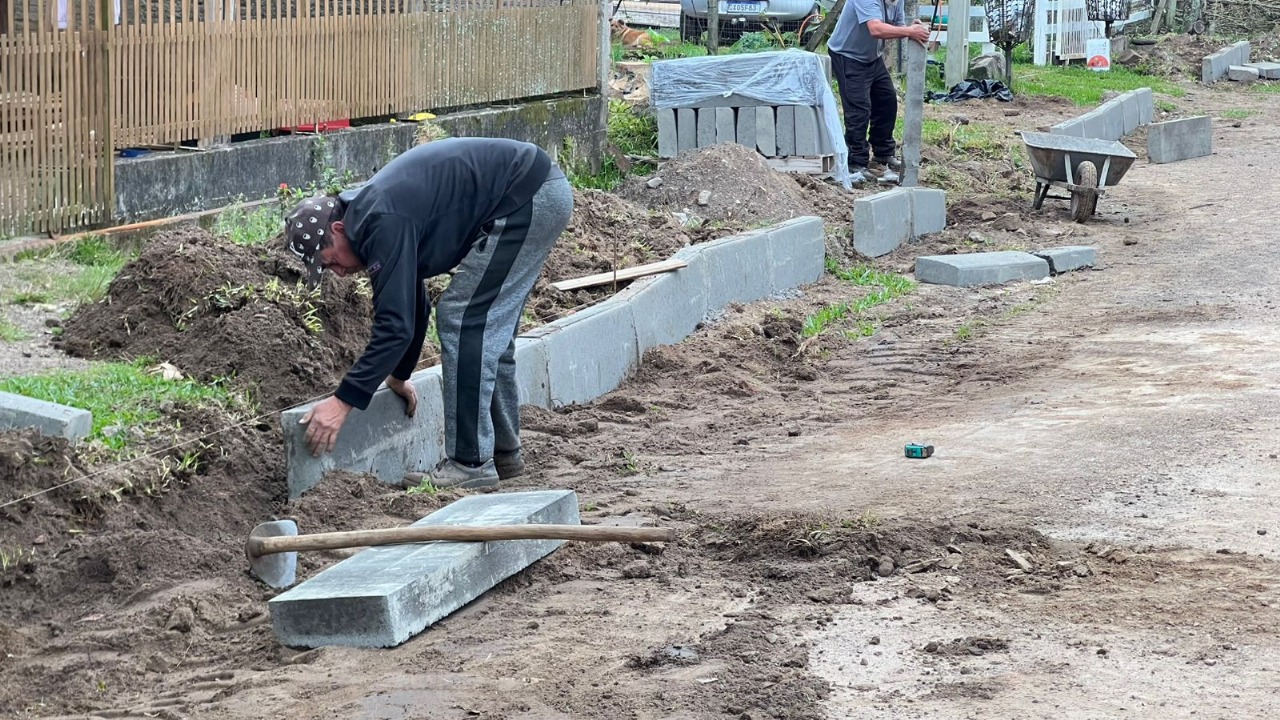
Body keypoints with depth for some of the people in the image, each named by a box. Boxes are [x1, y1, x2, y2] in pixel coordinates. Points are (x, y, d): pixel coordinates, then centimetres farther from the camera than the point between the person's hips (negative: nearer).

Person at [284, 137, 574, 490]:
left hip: (529, 196, -10)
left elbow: (395, 324, -23)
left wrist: (343, 401, -20)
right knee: (489, 328, 16)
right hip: (543, 191, 10)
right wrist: (398, 375, 37)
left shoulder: (383, 223, -19)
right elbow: (411, 306, 26)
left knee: (461, 320, -7)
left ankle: (471, 464, -5)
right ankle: (503, 453, 25)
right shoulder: (370, 216, 12)